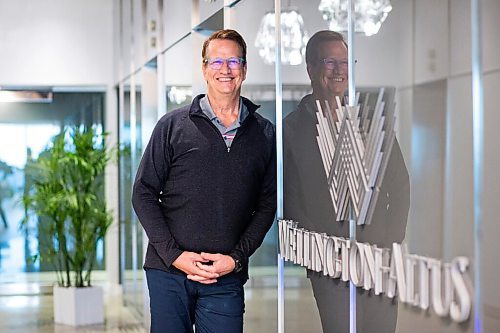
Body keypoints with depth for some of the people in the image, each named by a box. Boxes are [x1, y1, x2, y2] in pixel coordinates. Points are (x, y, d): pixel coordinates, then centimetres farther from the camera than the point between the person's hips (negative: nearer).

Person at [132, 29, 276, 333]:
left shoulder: (264, 134, 8)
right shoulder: (173, 125, 4)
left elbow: (267, 204, 8)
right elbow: (143, 194, 4)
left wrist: (236, 259, -5)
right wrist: (173, 254, -7)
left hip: (227, 279, 1)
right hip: (168, 272, -1)